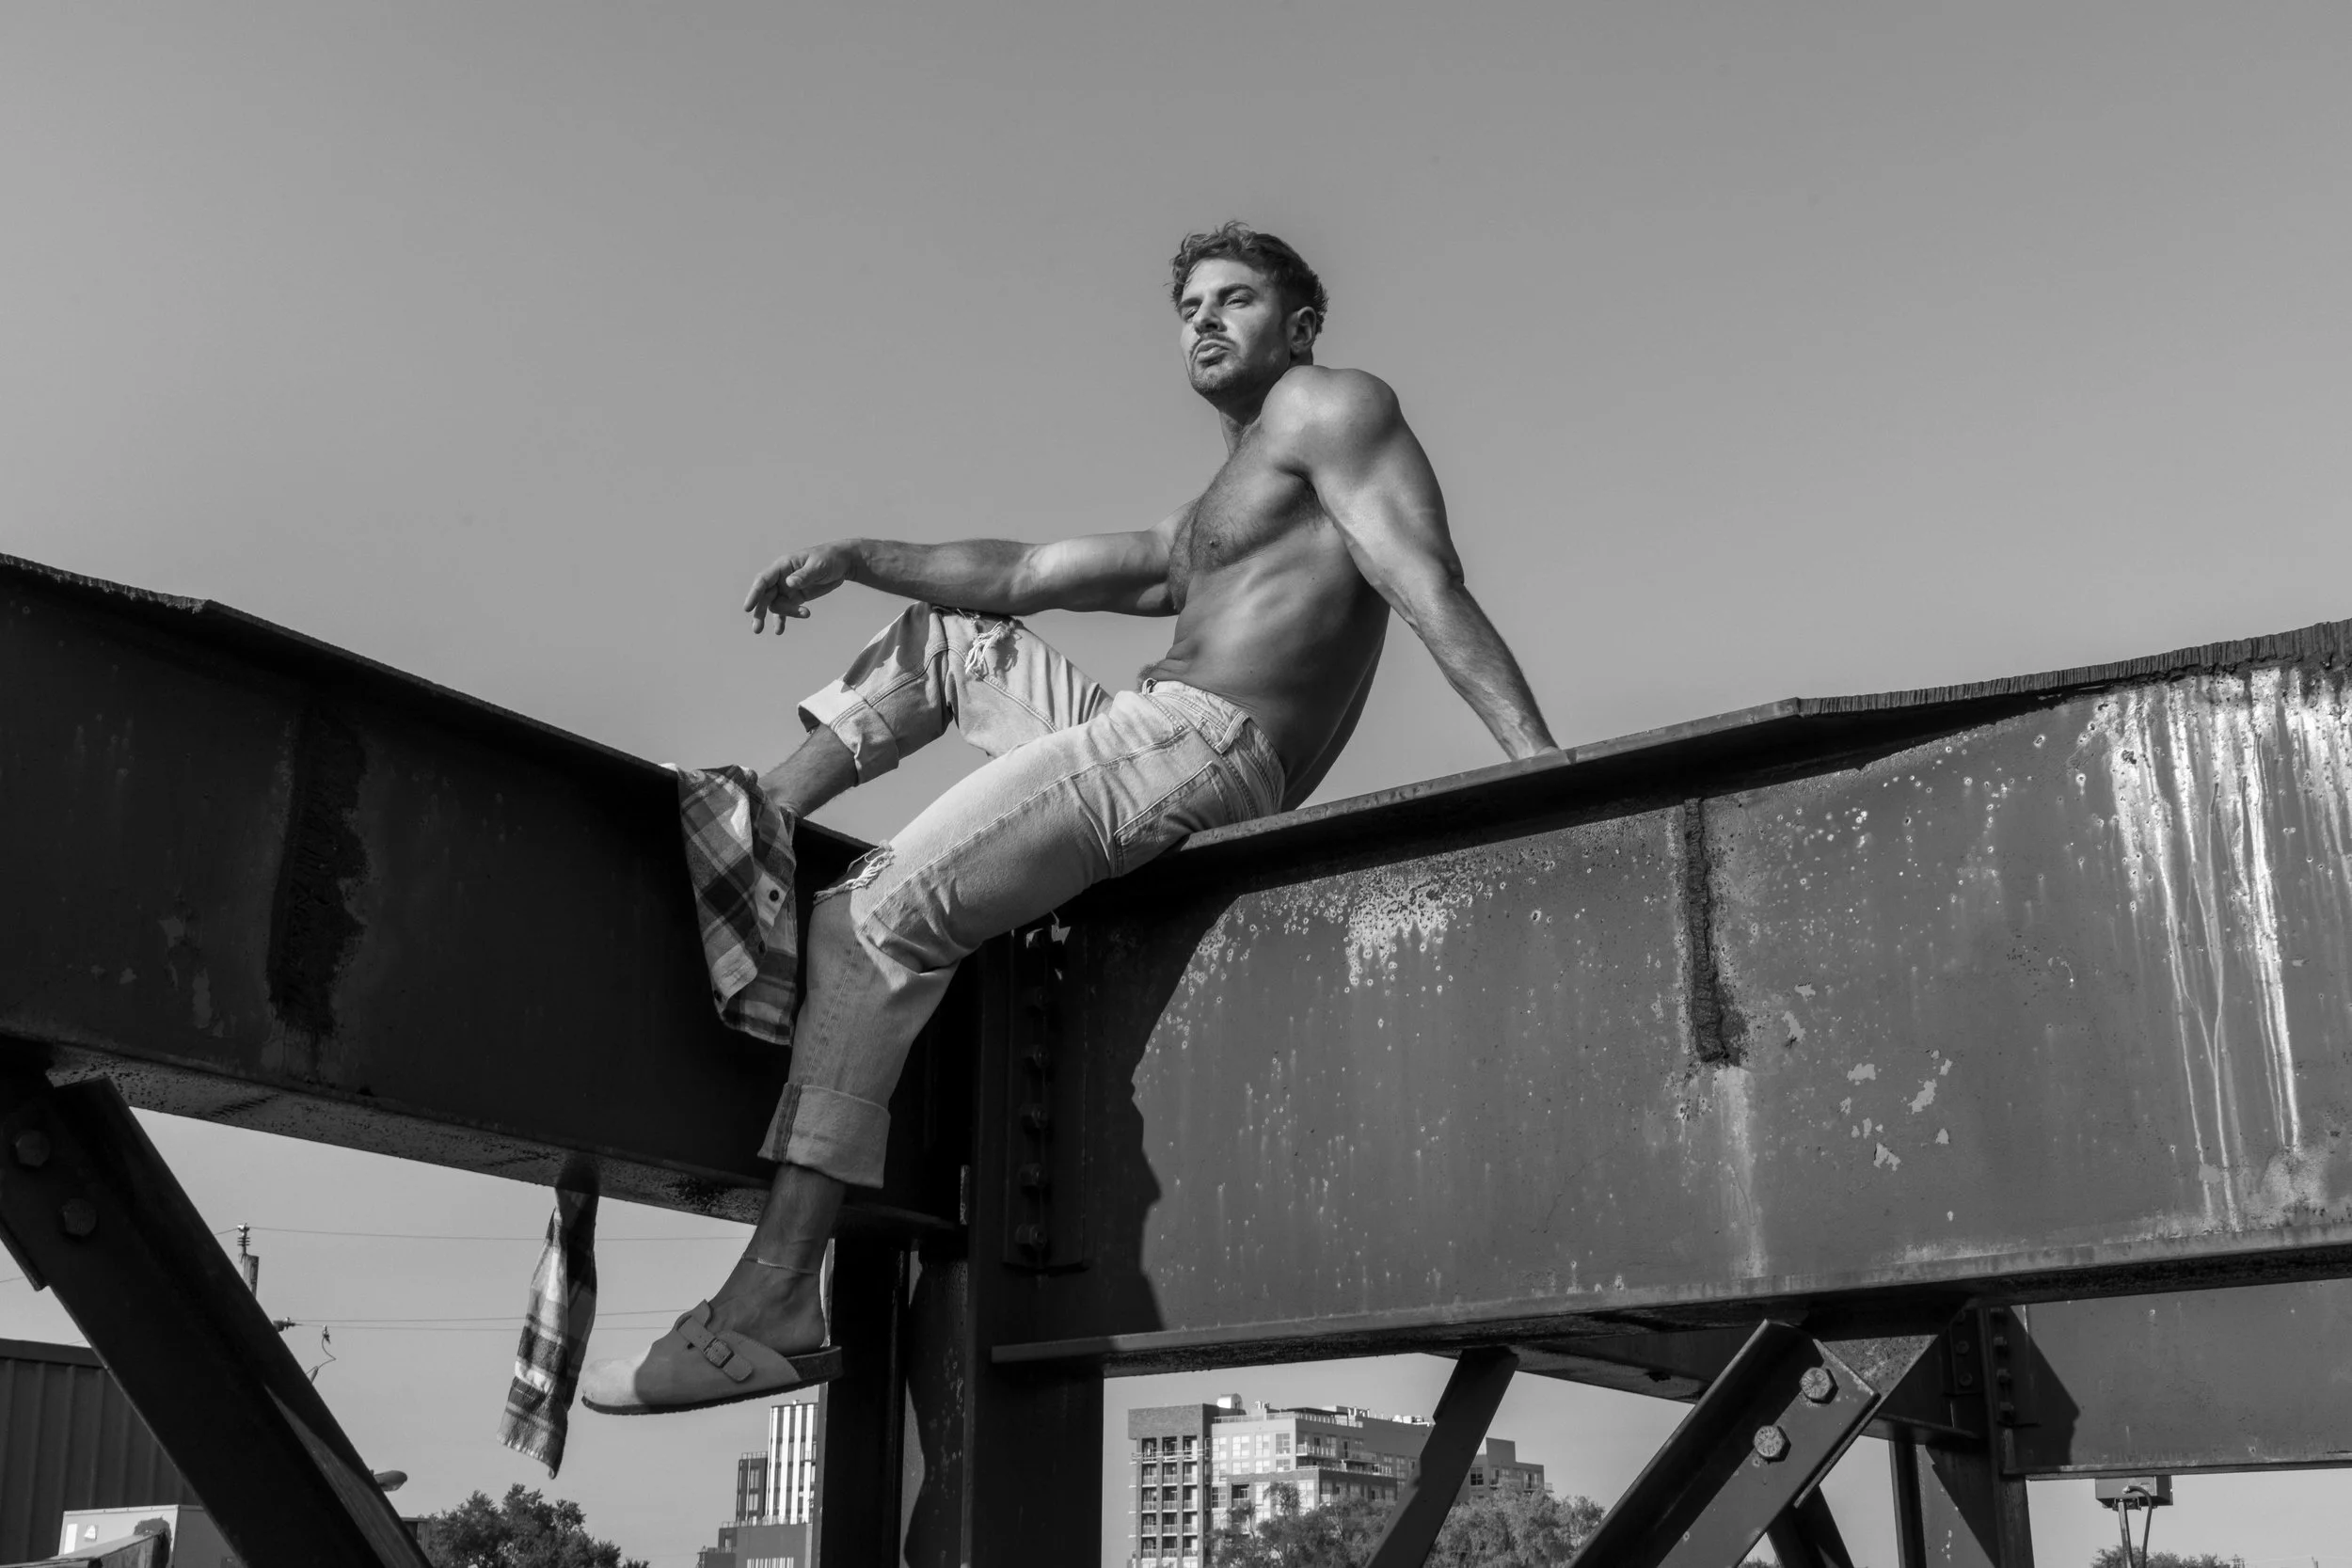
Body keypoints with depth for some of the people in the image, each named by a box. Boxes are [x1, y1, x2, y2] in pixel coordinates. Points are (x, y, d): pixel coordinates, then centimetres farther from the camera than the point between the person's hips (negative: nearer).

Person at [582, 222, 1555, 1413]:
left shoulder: (1329, 405, 7)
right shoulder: (1190, 534, 33)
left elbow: (1430, 585, -8)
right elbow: (1018, 575, 27)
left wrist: (1537, 759, -19)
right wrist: (855, 557, 14)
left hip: (1197, 744, -9)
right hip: (1145, 748, 9)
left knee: (874, 920, -18)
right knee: (945, 633, 29)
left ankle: (772, 1305, -24)